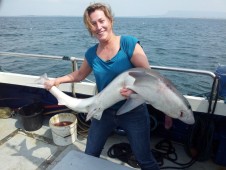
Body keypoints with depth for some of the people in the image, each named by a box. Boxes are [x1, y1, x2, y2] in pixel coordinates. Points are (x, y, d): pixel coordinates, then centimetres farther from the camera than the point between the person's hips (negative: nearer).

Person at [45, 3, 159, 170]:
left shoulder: (129, 43, -16)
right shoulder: (91, 53, -2)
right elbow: (79, 75, 15)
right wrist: (57, 81, 5)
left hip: (133, 111, -3)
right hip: (104, 112, 4)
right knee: (89, 155, 22)